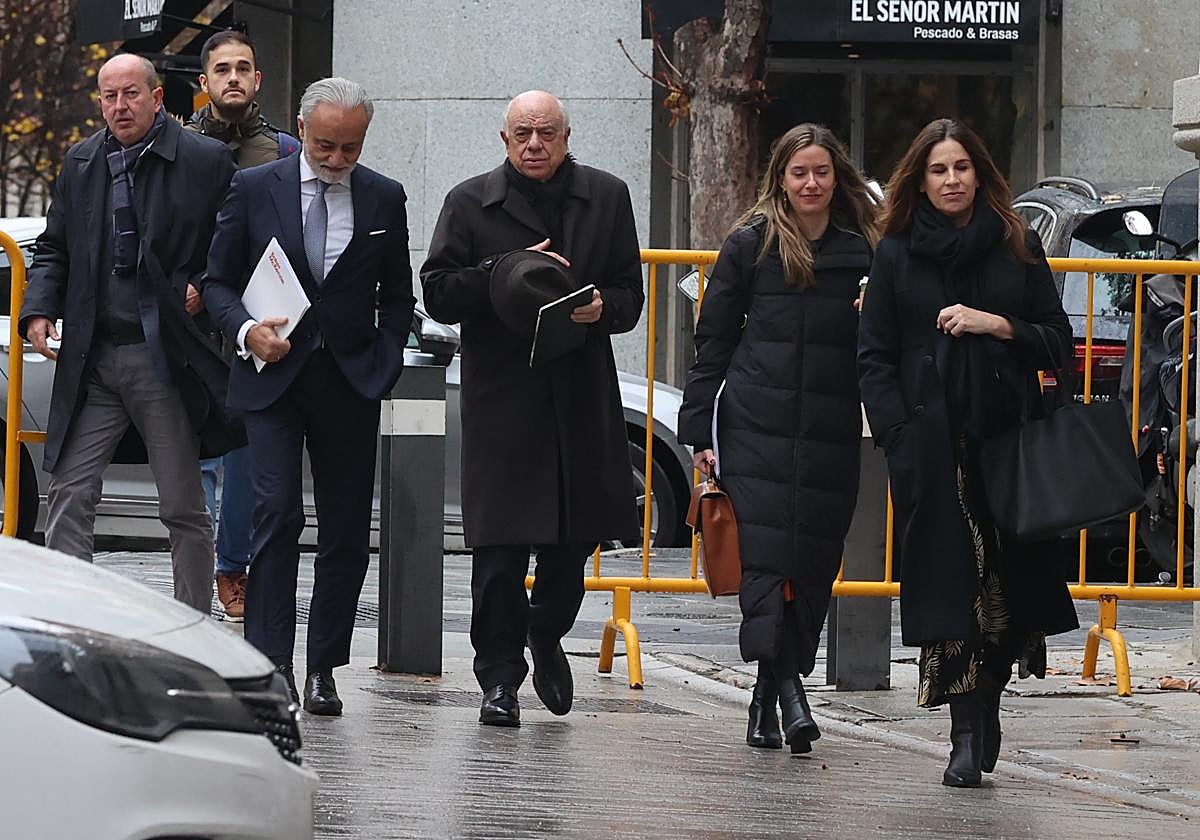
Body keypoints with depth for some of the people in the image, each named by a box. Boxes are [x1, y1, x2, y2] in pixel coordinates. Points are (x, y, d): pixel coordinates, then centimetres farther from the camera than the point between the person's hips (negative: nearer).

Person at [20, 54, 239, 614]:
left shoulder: (206, 163, -3)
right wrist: (39, 310, 3)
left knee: (184, 508, 4)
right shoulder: (80, 164, 11)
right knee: (69, 493, -2)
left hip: (167, 360, -4)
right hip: (93, 360, 4)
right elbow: (54, 248, 18)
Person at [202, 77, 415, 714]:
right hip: (274, 375, -2)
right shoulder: (253, 189, 1)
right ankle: (269, 662, -14)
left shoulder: (384, 199, 6)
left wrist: (382, 364, 0)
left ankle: (323, 668, 10)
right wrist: (246, 330, -12)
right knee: (277, 512, -14)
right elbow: (217, 280, 6)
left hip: (352, 383, 2)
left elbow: (396, 296, 13)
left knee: (346, 529, 3)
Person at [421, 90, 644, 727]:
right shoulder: (471, 203, 3)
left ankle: (546, 635, 36)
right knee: (500, 546, -5)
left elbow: (629, 295, 10)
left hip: (582, 395, 2)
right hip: (500, 397, -2)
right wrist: (511, 271, -15)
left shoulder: (607, 198, 9)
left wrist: (602, 308, -13)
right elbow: (439, 293, -2)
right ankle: (499, 678, 2)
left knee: (576, 535, 9)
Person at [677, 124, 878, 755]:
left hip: (831, 435, 2)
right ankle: (786, 688, -21)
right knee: (767, 554, -14)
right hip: (757, 426, -2)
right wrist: (698, 430, 2)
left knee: (813, 562, 2)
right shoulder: (751, 245, 6)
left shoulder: (863, 252, 10)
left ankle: (766, 701, 11)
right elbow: (713, 342, 7)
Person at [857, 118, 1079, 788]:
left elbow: (1059, 341, 8)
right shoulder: (897, 253, 7)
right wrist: (898, 433, -7)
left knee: (1009, 580, -1)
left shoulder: (1017, 247, 8)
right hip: (931, 445, -1)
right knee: (950, 580, -7)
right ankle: (969, 734, -7)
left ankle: (985, 705, 17)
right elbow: (874, 357, 5)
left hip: (1008, 436, 1)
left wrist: (999, 326, -10)